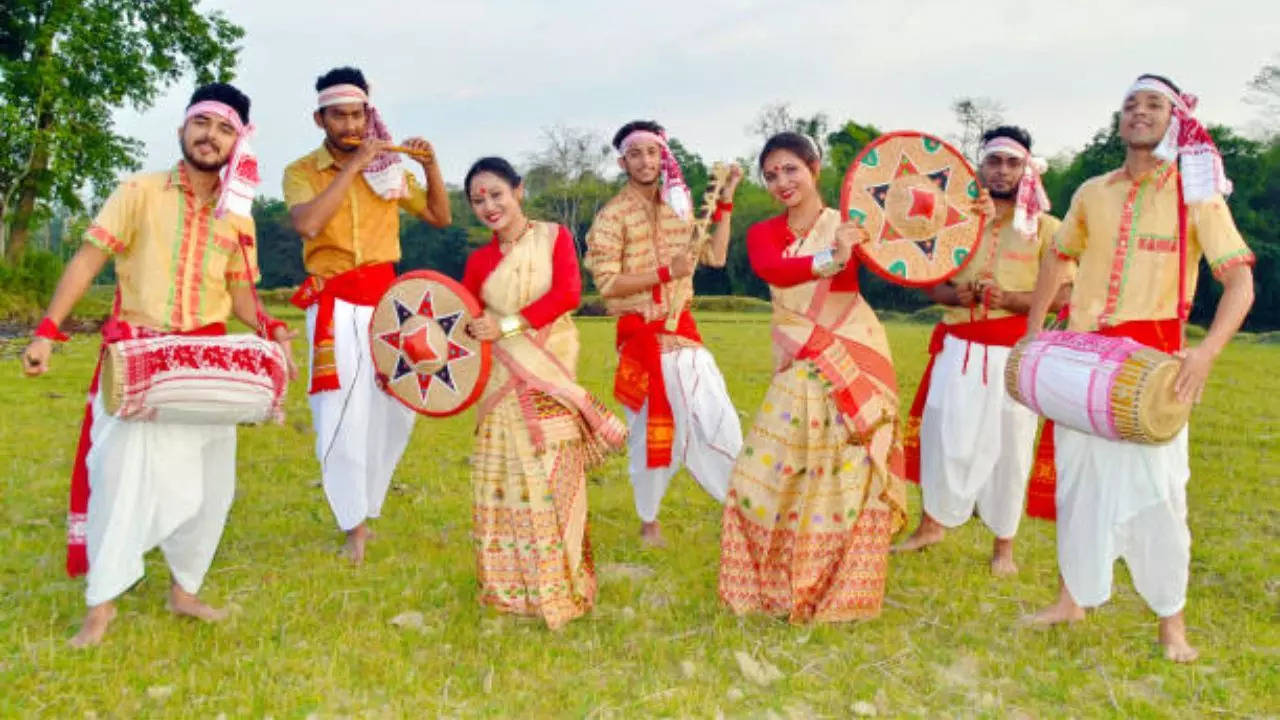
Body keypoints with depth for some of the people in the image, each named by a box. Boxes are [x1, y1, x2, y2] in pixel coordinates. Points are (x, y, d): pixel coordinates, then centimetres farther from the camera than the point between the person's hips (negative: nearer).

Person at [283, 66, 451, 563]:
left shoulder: (389, 168, 9)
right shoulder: (301, 171, 0)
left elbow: (440, 217, 12)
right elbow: (307, 224, -20)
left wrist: (430, 166, -2)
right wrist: (352, 166, -18)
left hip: (386, 297, 4)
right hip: (334, 303, -3)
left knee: (394, 407, 5)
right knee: (342, 413, -6)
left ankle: (361, 507, 24)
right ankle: (355, 525, 5)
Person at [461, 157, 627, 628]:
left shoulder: (554, 236, 1)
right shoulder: (480, 260, 11)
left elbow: (568, 293, -12)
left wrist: (508, 325, -18)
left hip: (549, 373, -3)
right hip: (501, 381, 4)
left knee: (550, 477, -3)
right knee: (503, 479, 6)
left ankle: (557, 586, 8)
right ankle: (510, 583, 20)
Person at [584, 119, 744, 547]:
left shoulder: (680, 206, 11)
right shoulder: (612, 216, -8)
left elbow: (715, 256, 6)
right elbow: (606, 284, -15)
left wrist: (725, 201, 4)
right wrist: (665, 273, -20)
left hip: (683, 330, 5)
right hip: (640, 336, -5)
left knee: (718, 418, 3)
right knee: (650, 430, 3)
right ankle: (648, 521, 20)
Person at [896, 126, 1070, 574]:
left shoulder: (1045, 228, 1)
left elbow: (1060, 296, -5)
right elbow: (932, 285, 11)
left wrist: (1008, 299, -20)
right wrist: (955, 294, -11)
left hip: (1014, 352, -2)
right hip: (959, 347, 2)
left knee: (1008, 445, 3)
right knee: (944, 436, 4)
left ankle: (1004, 544, 17)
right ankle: (932, 523, 23)